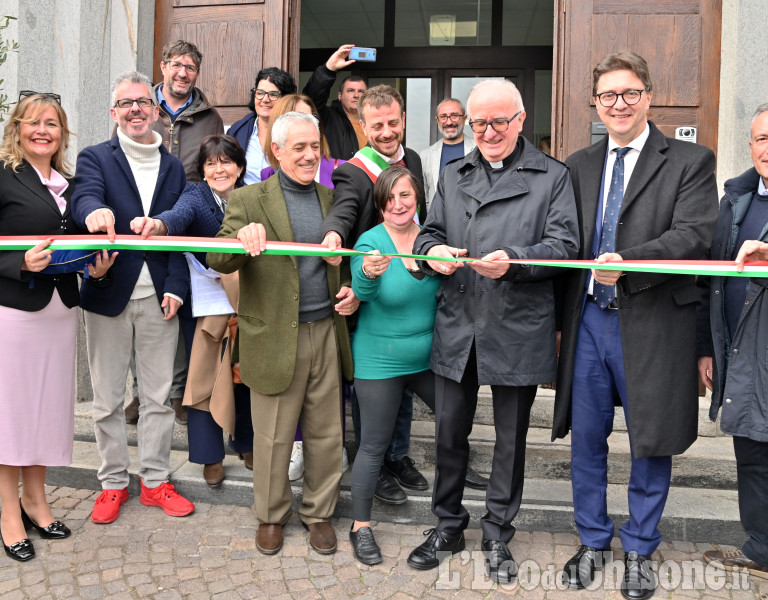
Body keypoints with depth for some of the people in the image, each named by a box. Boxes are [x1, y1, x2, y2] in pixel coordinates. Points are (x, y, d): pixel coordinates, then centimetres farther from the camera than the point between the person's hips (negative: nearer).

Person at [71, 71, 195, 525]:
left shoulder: (174, 167, 10)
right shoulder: (96, 158, 2)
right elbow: (84, 197, -20)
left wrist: (176, 288, -4)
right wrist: (95, 211, -45)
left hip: (160, 298, 2)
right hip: (109, 295, -2)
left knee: (158, 396, 10)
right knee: (108, 399, 8)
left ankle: (156, 481, 24)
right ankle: (113, 483, 24)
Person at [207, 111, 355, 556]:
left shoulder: (331, 199, 11)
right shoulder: (248, 200, -2)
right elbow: (217, 260, -11)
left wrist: (350, 290, 0)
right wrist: (242, 238, -32)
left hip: (326, 333, 4)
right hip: (275, 339, -3)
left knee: (326, 433, 12)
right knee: (273, 437, 9)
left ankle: (319, 512, 32)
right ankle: (271, 515, 31)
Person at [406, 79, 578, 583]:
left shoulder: (552, 176, 2)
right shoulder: (453, 176, 15)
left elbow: (564, 244, -6)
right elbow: (430, 233, 15)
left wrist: (514, 260, -23)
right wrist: (432, 251, -9)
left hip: (518, 329, -3)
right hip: (457, 326, 3)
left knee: (511, 437, 10)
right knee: (449, 430, 11)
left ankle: (498, 535, 28)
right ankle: (449, 526, 30)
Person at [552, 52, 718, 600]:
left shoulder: (690, 162, 0)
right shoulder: (579, 166, 11)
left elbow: (693, 234, -14)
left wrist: (628, 263, -30)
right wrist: (563, 315, 4)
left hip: (652, 325, -3)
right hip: (588, 321, 4)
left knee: (651, 443, 10)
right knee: (586, 439, 12)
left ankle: (640, 550, 31)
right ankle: (593, 542, 32)